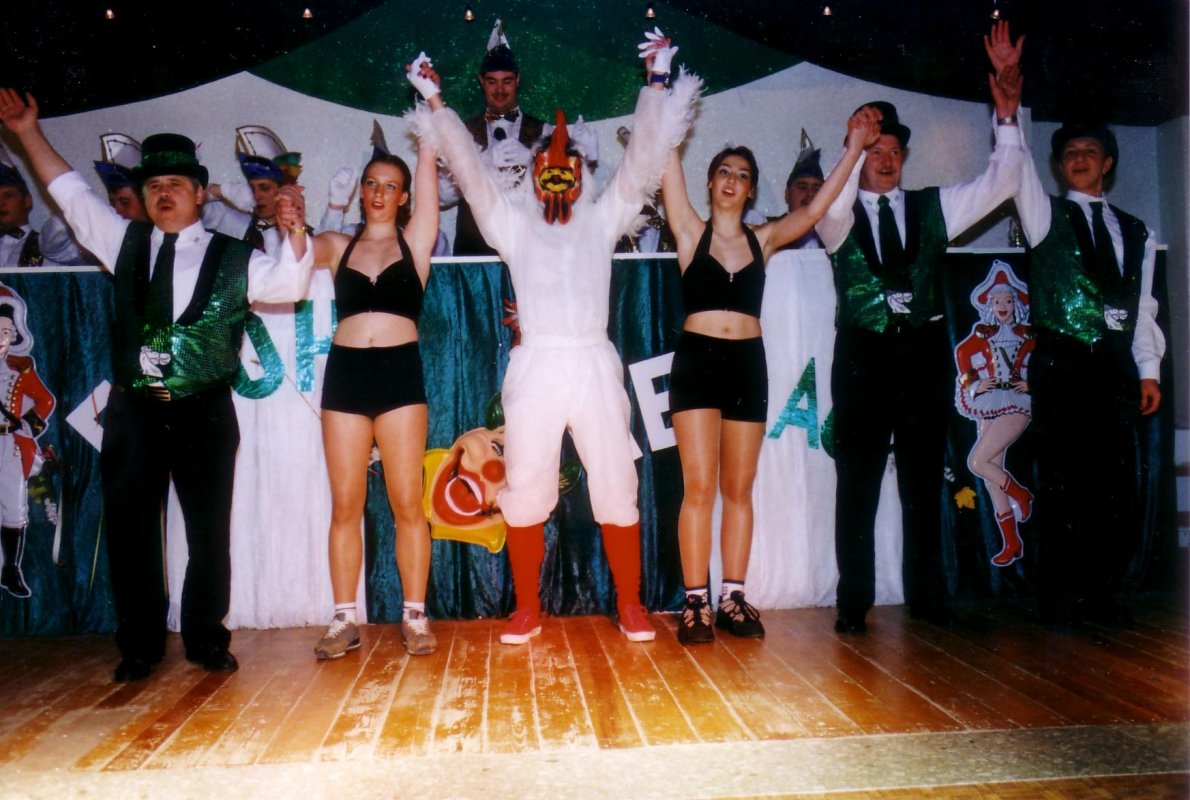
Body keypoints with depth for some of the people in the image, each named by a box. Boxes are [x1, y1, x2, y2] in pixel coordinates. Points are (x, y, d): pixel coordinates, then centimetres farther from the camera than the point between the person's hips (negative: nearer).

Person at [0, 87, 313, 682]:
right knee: (128, 527, 6)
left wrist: (294, 232, -23)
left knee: (209, 531, 4)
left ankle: (206, 639, 18)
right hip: (133, 410, 3)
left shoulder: (232, 258, 4)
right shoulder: (124, 242, 14)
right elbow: (70, 193, 18)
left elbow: (288, 283, -7)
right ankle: (139, 645, 20)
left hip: (204, 413, -2)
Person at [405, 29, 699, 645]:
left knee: (616, 488, 1)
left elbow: (642, 160, 13)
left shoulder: (602, 220, 16)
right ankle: (527, 610, 15)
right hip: (534, 368, 0)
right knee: (524, 490, 2)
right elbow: (468, 166, 14)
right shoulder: (513, 224, 15)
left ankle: (631, 606, 12)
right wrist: (435, 102, 13)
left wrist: (656, 87, 12)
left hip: (595, 366, 0)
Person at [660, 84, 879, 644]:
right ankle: (695, 603, -1)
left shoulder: (763, 240, 12)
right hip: (697, 361, -3)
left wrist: (855, 148, 4)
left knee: (738, 489, 6)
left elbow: (815, 208, 5)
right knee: (699, 486, -7)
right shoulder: (690, 231, 5)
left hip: (748, 364, 3)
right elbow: (669, 165, -1)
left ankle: (732, 599, 13)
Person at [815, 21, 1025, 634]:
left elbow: (999, 185, 5)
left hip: (924, 353, 3)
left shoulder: (931, 208, 13)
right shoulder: (840, 215, 5)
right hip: (864, 355, -3)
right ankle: (854, 601, 10)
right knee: (857, 485, 2)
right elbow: (831, 210, -19)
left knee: (924, 481, 10)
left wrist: (1007, 113, -5)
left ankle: (926, 595, 21)